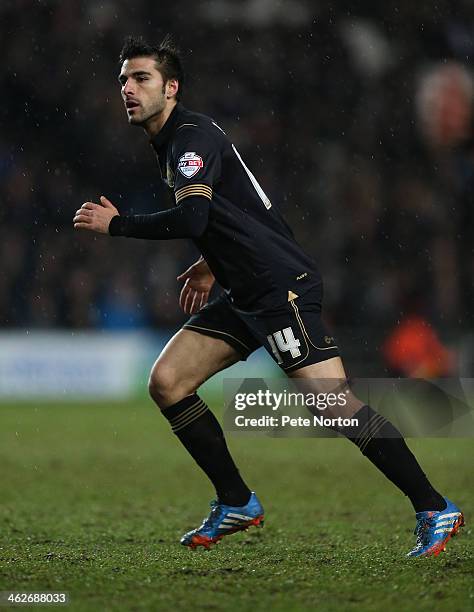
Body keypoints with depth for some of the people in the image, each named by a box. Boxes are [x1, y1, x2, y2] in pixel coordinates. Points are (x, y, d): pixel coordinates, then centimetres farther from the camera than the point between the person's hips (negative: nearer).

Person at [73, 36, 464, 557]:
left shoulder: (192, 135, -13)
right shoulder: (168, 144, 17)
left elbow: (191, 218, -28)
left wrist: (115, 224, -17)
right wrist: (210, 266, 29)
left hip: (282, 287, -10)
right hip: (246, 296, 10)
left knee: (334, 401, -16)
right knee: (166, 382, 3)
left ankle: (434, 510, -10)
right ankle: (237, 504, 11)